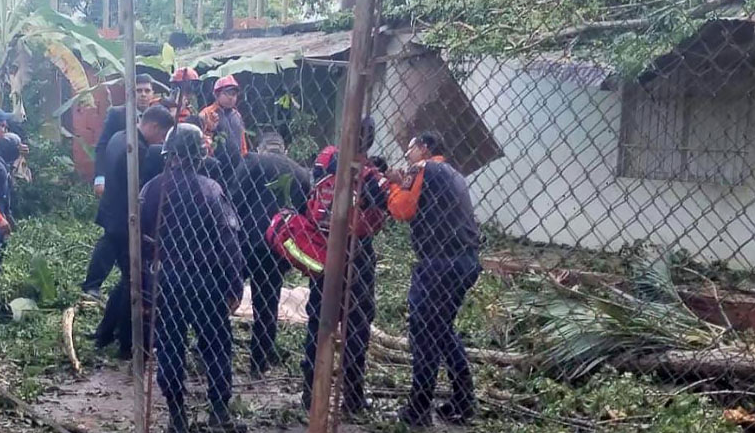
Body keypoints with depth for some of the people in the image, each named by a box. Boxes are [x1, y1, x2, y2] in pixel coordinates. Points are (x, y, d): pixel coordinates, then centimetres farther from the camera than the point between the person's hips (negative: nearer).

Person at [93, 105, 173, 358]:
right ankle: (128, 344, 13)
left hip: (113, 221, 10)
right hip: (127, 225, -10)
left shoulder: (118, 138, 7)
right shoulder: (139, 150, -24)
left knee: (128, 278, 22)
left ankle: (104, 333, 28)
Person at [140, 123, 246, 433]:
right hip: (206, 281, -2)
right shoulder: (211, 190, -13)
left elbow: (139, 235, 2)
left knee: (169, 348, 11)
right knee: (216, 346, 10)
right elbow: (228, 241, -13)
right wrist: (234, 286, -6)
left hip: (166, 281, 3)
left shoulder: (153, 189, -3)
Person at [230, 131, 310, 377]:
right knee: (268, 303, 14)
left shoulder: (252, 162, 5)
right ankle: (261, 361, 19)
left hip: (250, 242, -3)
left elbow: (235, 200, -5)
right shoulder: (301, 174, 16)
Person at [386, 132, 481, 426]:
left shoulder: (426, 169, -4)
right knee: (442, 329, 19)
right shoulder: (452, 174, 22)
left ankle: (418, 410, -1)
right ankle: (463, 403, 20)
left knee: (424, 334, -3)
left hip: (440, 262, -9)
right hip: (464, 261, 9)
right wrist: (407, 185, 13)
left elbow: (402, 210, -8)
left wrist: (396, 184, 8)